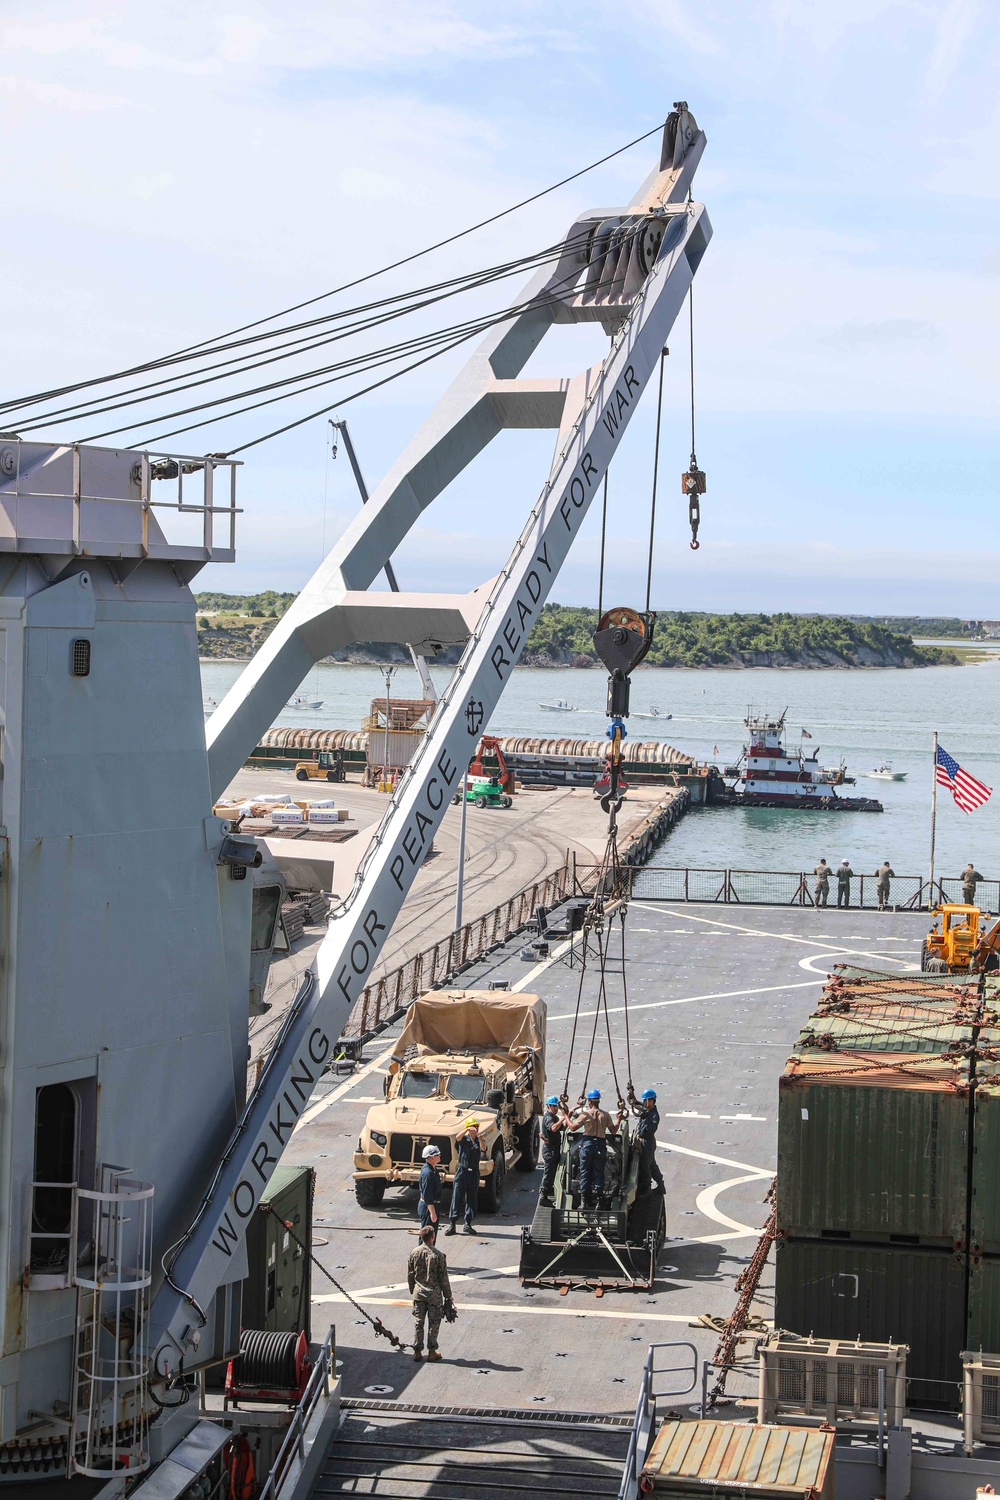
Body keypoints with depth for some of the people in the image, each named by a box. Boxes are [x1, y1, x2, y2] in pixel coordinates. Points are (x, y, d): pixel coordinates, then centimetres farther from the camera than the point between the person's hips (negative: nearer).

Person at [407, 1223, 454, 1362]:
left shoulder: (414, 1253, -4)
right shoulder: (438, 1254, -14)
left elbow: (410, 1275, 5)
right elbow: (443, 1278, -9)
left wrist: (412, 1291, 19)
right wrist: (448, 1296, 1)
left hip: (418, 1292, 3)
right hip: (434, 1293, -3)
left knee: (418, 1322, 10)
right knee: (434, 1322, 8)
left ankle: (417, 1351, 15)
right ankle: (432, 1351, 13)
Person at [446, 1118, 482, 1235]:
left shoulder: (478, 1141, 5)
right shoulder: (464, 1139, 0)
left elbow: (483, 1149, -16)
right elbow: (458, 1137, -24)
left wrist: (480, 1138, -36)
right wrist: (467, 1130, -41)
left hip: (474, 1172, 3)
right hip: (462, 1171, -3)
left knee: (472, 1199, 6)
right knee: (457, 1198, -4)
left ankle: (468, 1224, 14)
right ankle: (451, 1224, -2)